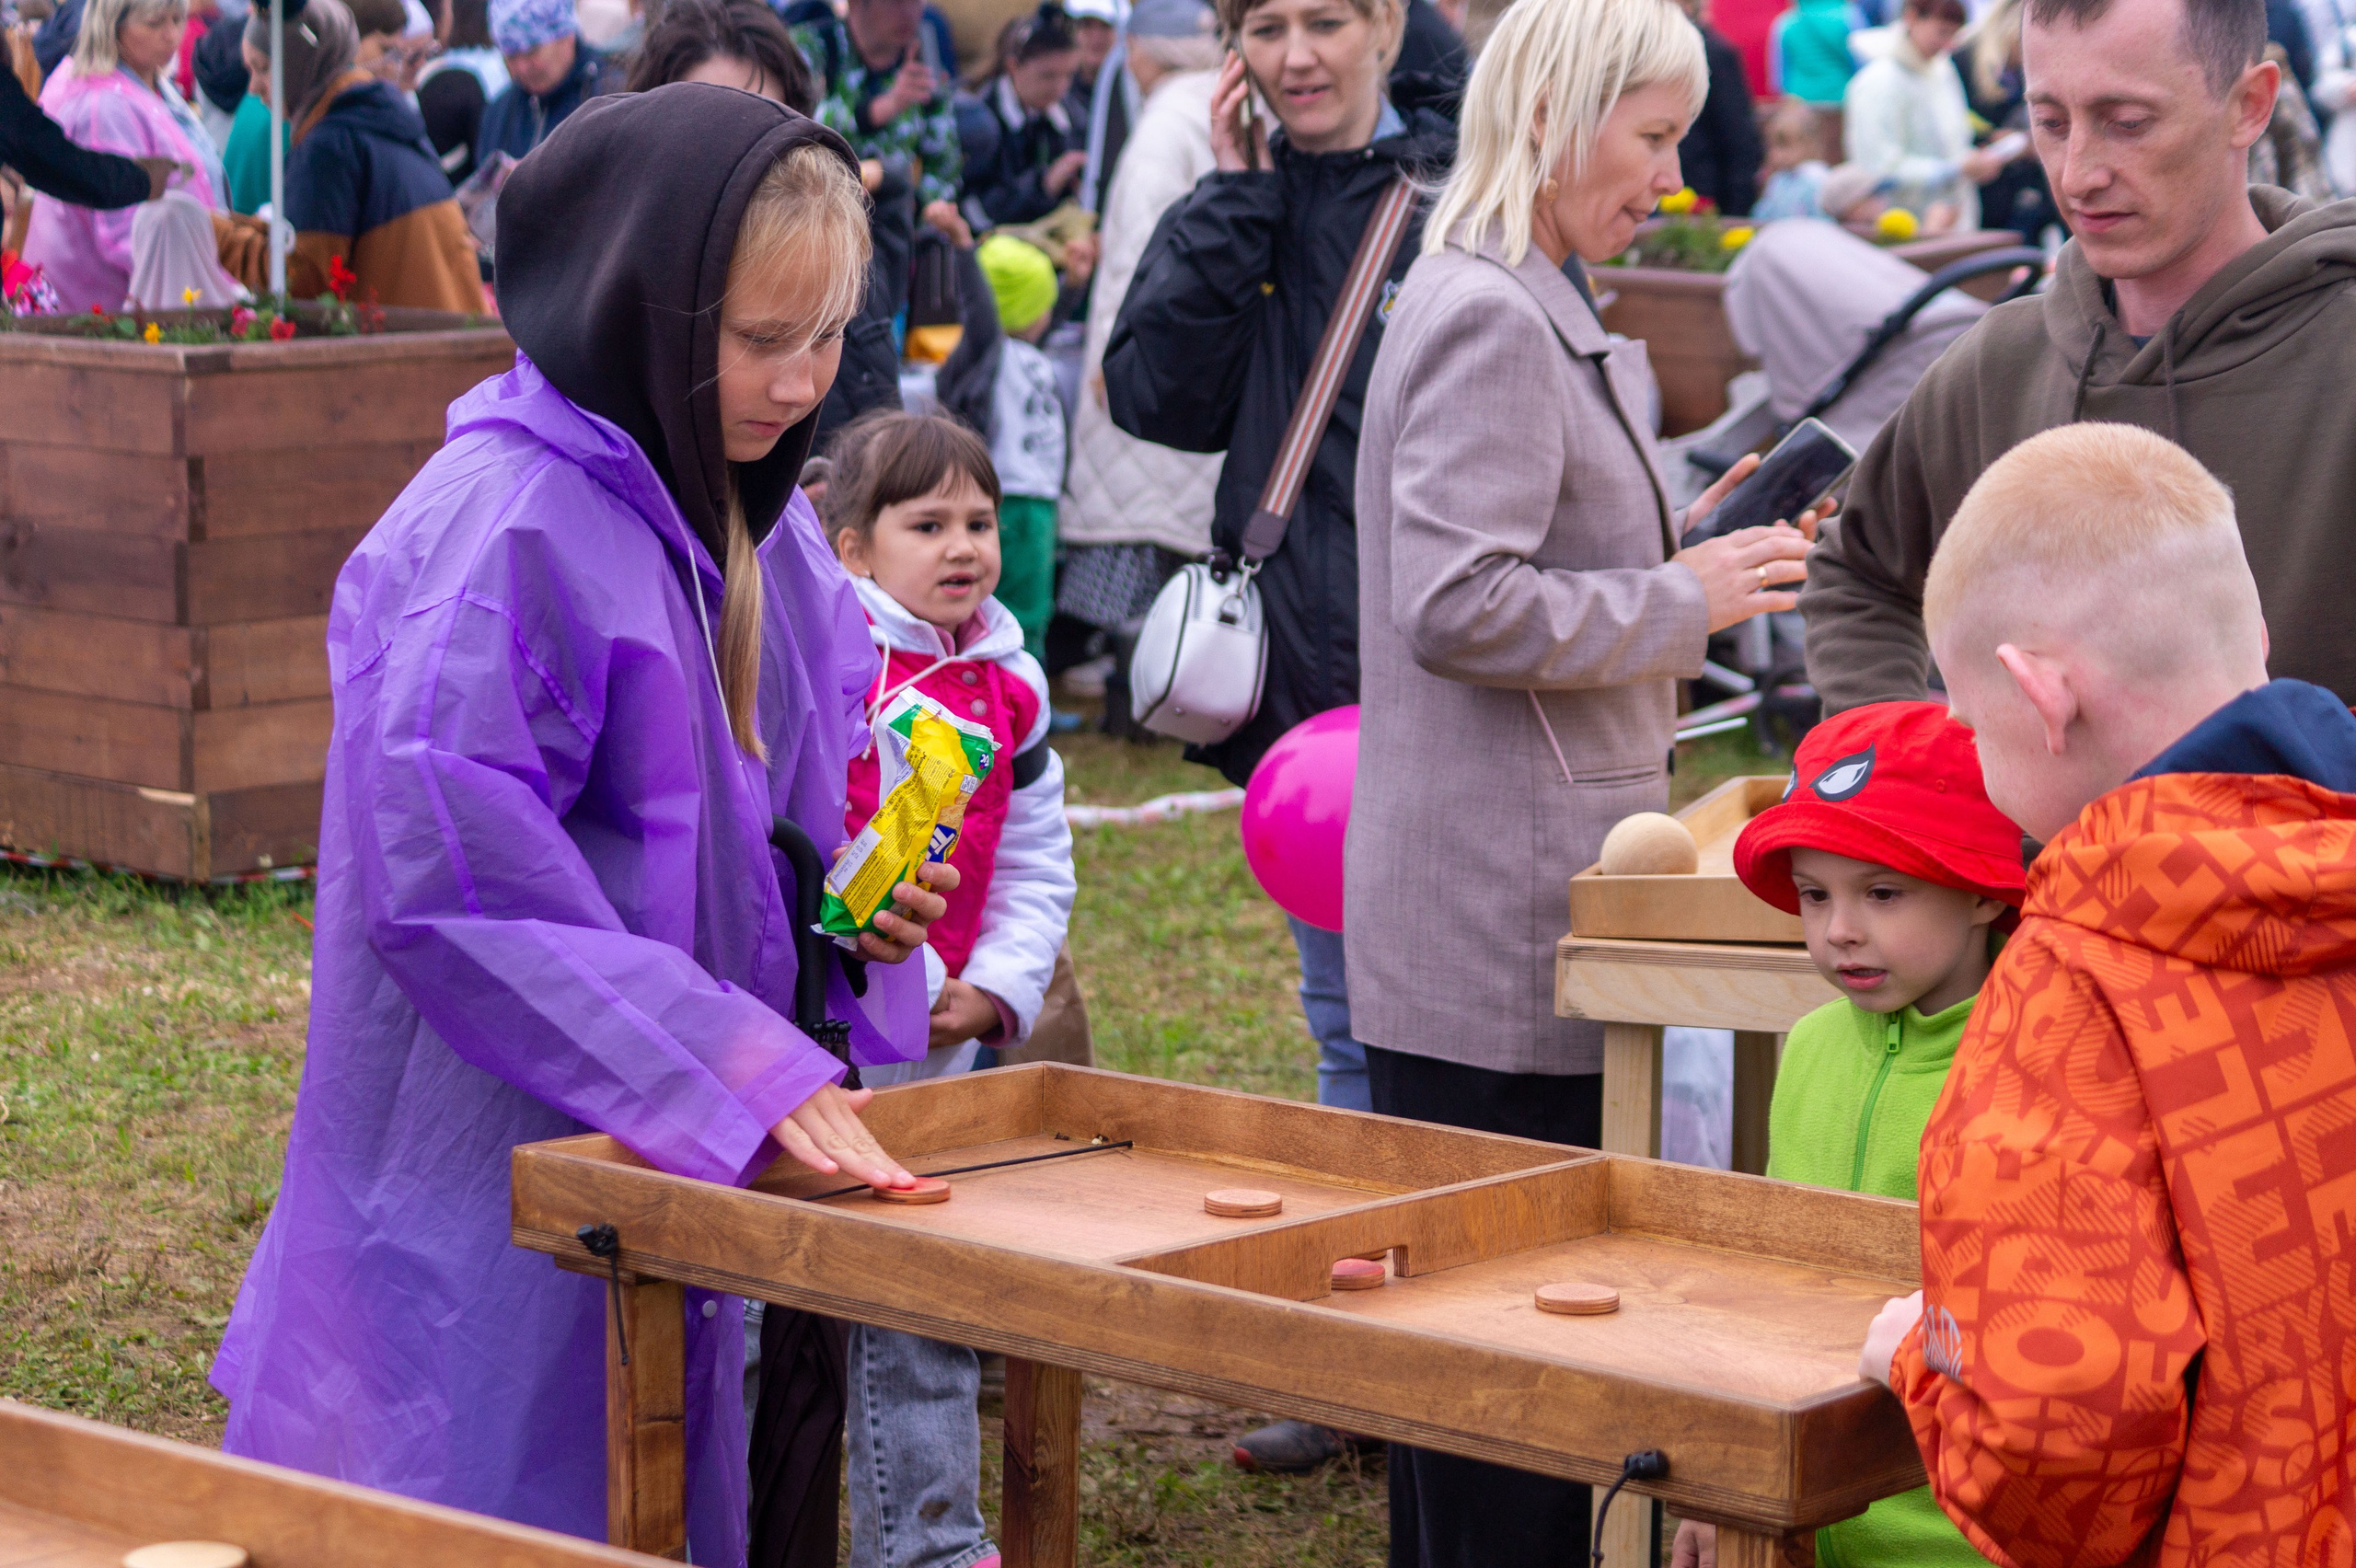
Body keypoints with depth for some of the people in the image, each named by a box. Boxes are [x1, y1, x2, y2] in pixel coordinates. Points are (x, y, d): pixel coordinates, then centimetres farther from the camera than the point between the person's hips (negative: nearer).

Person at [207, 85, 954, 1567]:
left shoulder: (753, 514, 8)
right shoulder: (502, 530, -20)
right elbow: (459, 883, -25)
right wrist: (748, 1071, -27)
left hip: (678, 1155, 8)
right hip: (493, 1195, -8)